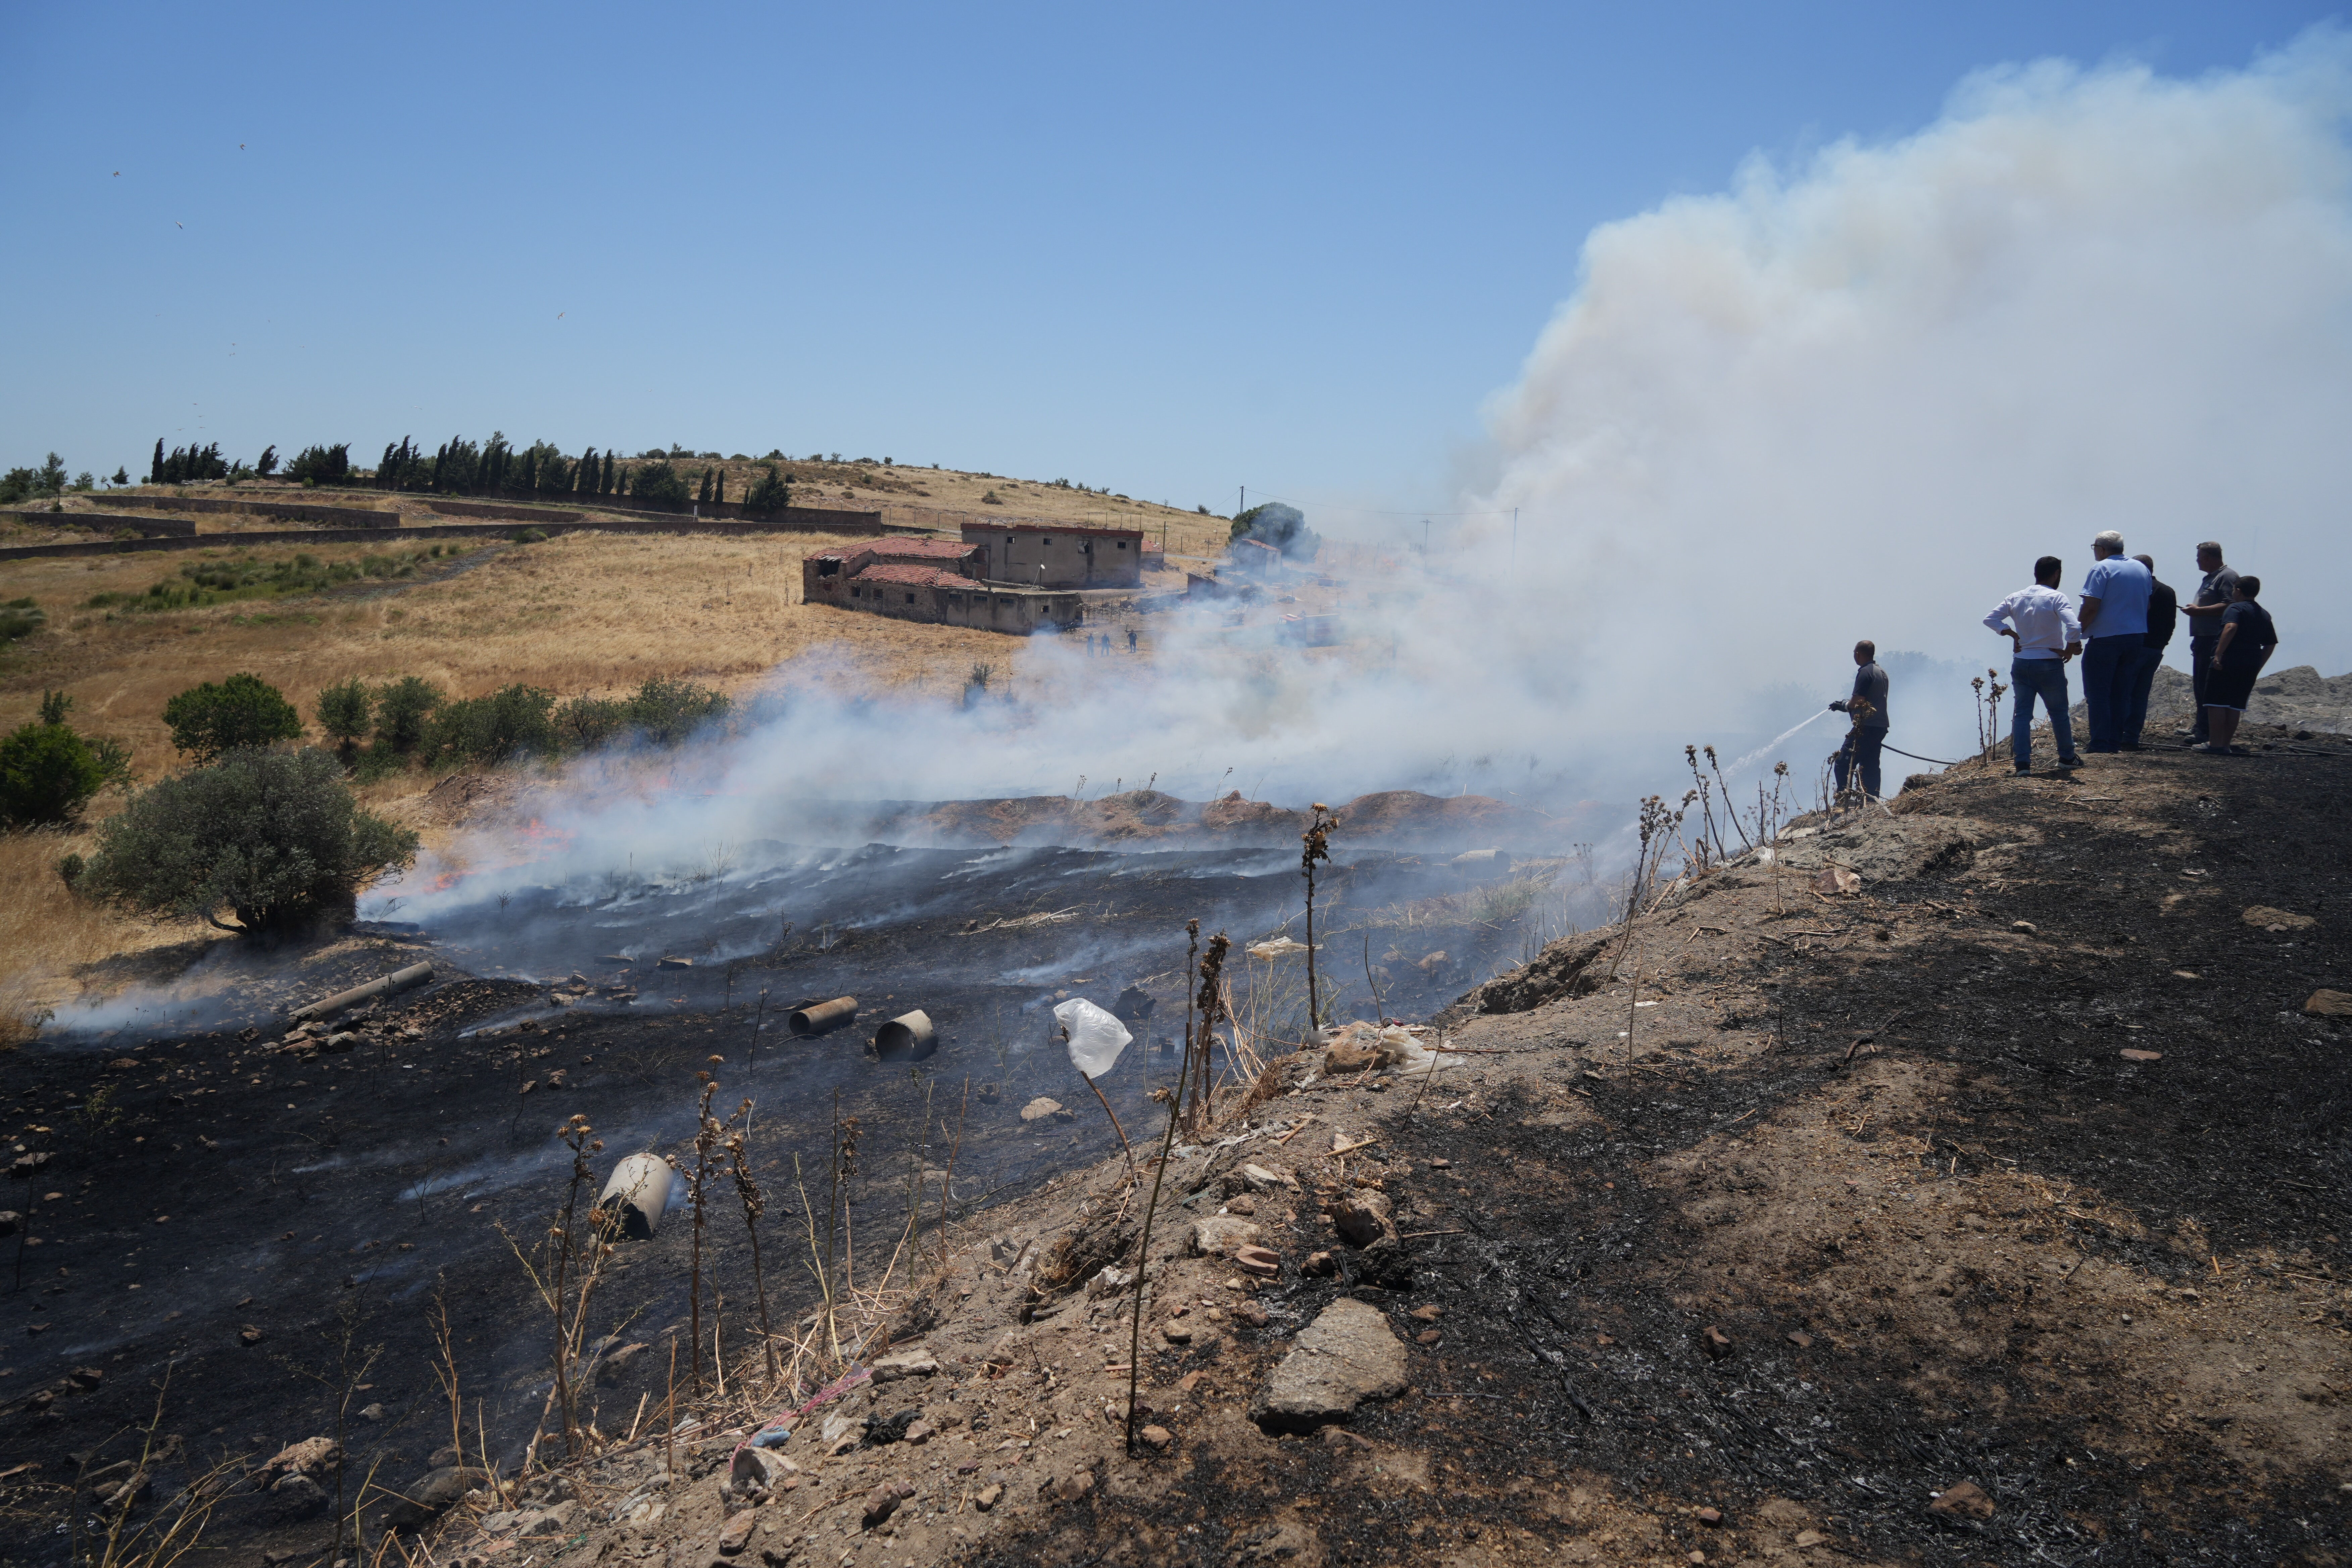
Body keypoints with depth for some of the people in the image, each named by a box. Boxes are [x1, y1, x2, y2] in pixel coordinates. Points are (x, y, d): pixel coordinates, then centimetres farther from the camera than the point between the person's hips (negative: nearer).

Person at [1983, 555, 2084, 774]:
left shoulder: (2016, 598, 4)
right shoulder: (2056, 598, -11)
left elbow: (1991, 619, 4)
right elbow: (2074, 627, -23)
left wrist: (2013, 635, 3)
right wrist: (2069, 650, -8)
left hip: (2021, 663, 4)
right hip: (2049, 664, -4)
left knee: (2022, 713, 5)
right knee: (2059, 713, 13)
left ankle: (2022, 763, -1)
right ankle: (2067, 757, 26)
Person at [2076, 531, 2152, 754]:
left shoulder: (2102, 568, -10)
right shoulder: (2142, 569, 12)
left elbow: (2091, 606, -18)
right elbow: (2147, 605, 18)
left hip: (2105, 639, -7)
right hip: (2137, 637, 7)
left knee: (2098, 693, 0)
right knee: (2121, 694, 12)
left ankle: (2100, 743, -4)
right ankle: (2116, 741, 13)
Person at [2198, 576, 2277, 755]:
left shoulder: (2236, 608, -5)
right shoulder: (2264, 615, 18)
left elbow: (2231, 628, -25)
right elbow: (2270, 645, 18)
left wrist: (2218, 653, -27)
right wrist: (2257, 667, 20)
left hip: (2228, 662, -7)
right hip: (2250, 666, 7)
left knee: (2216, 703, -4)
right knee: (2235, 705, 10)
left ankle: (2215, 744, -8)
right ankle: (2227, 745, 11)